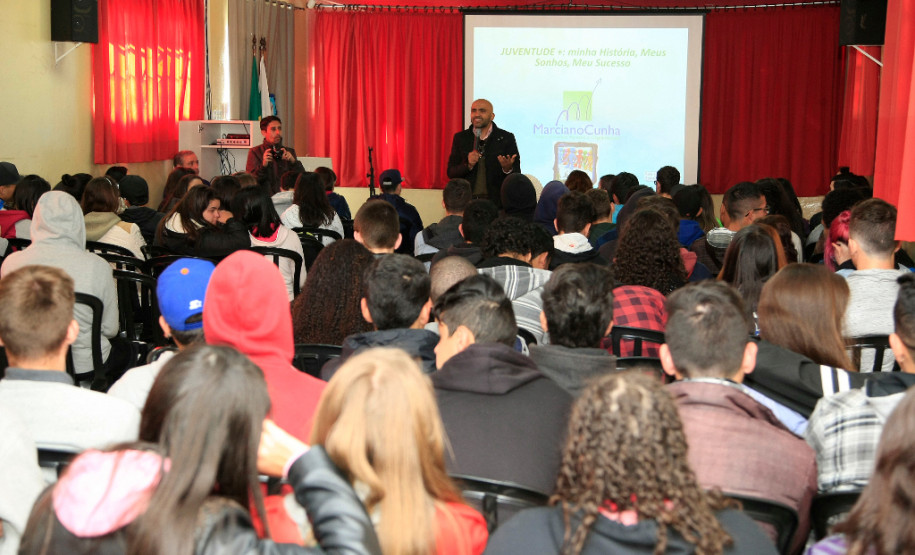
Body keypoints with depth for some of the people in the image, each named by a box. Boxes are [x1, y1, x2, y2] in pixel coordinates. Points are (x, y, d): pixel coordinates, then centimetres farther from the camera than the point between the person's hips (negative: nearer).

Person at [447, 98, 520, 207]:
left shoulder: (506, 138, 3)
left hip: (496, 202, -1)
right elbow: (451, 172, 7)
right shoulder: (460, 138, 9)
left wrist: (508, 169, -20)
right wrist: (468, 165, -12)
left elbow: (517, 175, 2)